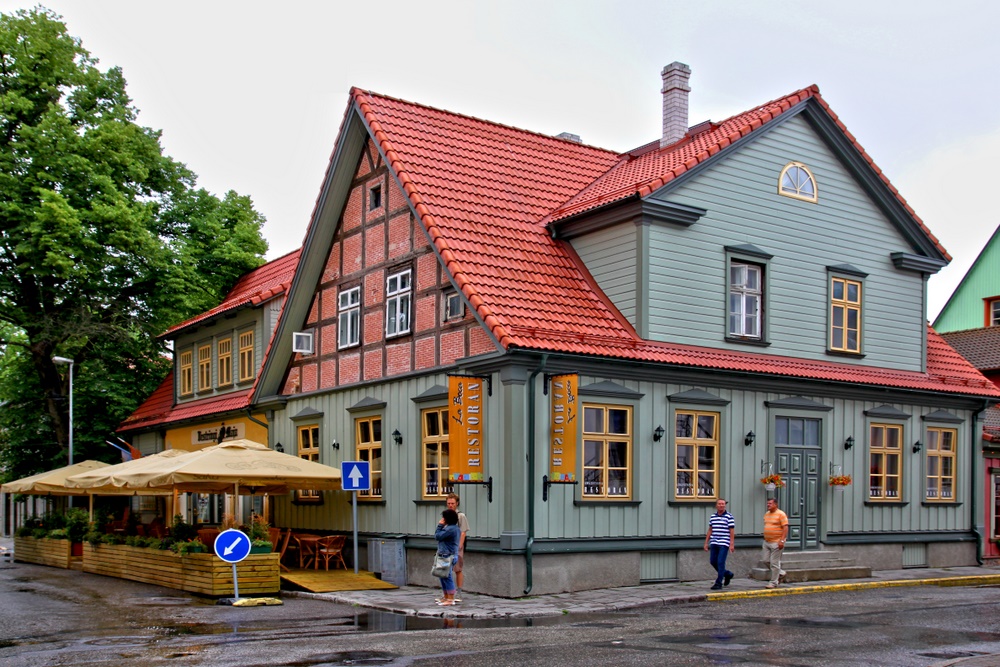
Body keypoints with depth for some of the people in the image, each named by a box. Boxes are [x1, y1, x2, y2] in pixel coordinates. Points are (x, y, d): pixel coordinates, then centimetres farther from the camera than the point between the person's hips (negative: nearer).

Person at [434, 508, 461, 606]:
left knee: (447, 577, -7)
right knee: (443, 577, 18)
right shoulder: (452, 527, 15)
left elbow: (437, 536, -15)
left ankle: (450, 600, -4)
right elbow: (438, 536, 18)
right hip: (445, 555, 11)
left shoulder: (451, 529, -19)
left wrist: (440, 525, -5)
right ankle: (446, 597, 28)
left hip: (449, 556, -11)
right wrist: (441, 526, 7)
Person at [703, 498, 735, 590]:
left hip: (724, 544, -6)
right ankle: (727, 574, 29)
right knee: (713, 561, 7)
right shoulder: (712, 517, 11)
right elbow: (710, 530, 17)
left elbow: (732, 531, -7)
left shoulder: (729, 517, -4)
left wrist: (732, 544, -12)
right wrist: (706, 542, 14)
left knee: (720, 562, -8)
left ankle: (718, 583, -2)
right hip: (714, 543, 6)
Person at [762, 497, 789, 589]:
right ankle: (780, 572, 28)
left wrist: (782, 540, -21)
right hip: (767, 542, 8)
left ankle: (773, 583, 4)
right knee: (767, 560, 8)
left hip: (776, 542, -8)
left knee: (774, 563, -3)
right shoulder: (766, 514, 13)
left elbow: (785, 527, -15)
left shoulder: (780, 514, -10)